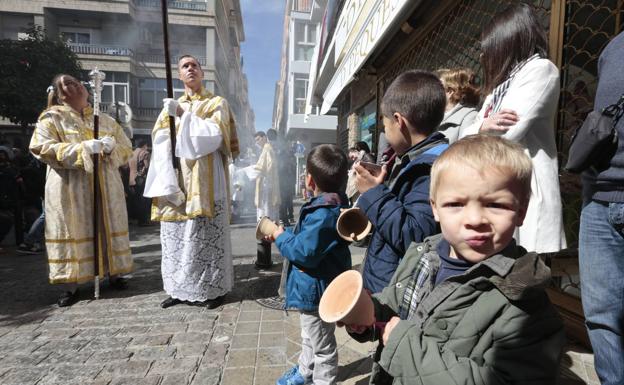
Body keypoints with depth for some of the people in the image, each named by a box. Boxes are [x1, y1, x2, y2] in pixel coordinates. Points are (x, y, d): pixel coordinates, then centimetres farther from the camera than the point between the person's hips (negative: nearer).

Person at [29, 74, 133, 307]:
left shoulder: (105, 119, 15)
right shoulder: (52, 118, 4)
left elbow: (126, 148, 12)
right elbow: (41, 148, -9)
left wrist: (111, 146, -11)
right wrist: (82, 148, -21)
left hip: (105, 186, 3)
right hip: (70, 188, -3)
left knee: (108, 229, 8)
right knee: (73, 233, 0)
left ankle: (114, 274, 20)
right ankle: (72, 286, 11)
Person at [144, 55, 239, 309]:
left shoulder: (217, 103, 8)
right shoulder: (172, 106, 20)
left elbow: (213, 135, -10)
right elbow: (159, 139, 9)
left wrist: (183, 115, -13)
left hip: (204, 181, -4)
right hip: (176, 180, 5)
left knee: (207, 236, -4)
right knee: (177, 235, 6)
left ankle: (213, 289, 7)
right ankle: (180, 288, 18)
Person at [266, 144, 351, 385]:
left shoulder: (323, 214, -32)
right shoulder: (330, 205, 2)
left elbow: (304, 253, -31)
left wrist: (281, 237, -15)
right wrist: (286, 234, 1)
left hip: (316, 291, -11)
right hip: (314, 288, 11)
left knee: (322, 347, 13)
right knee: (309, 338, 32)